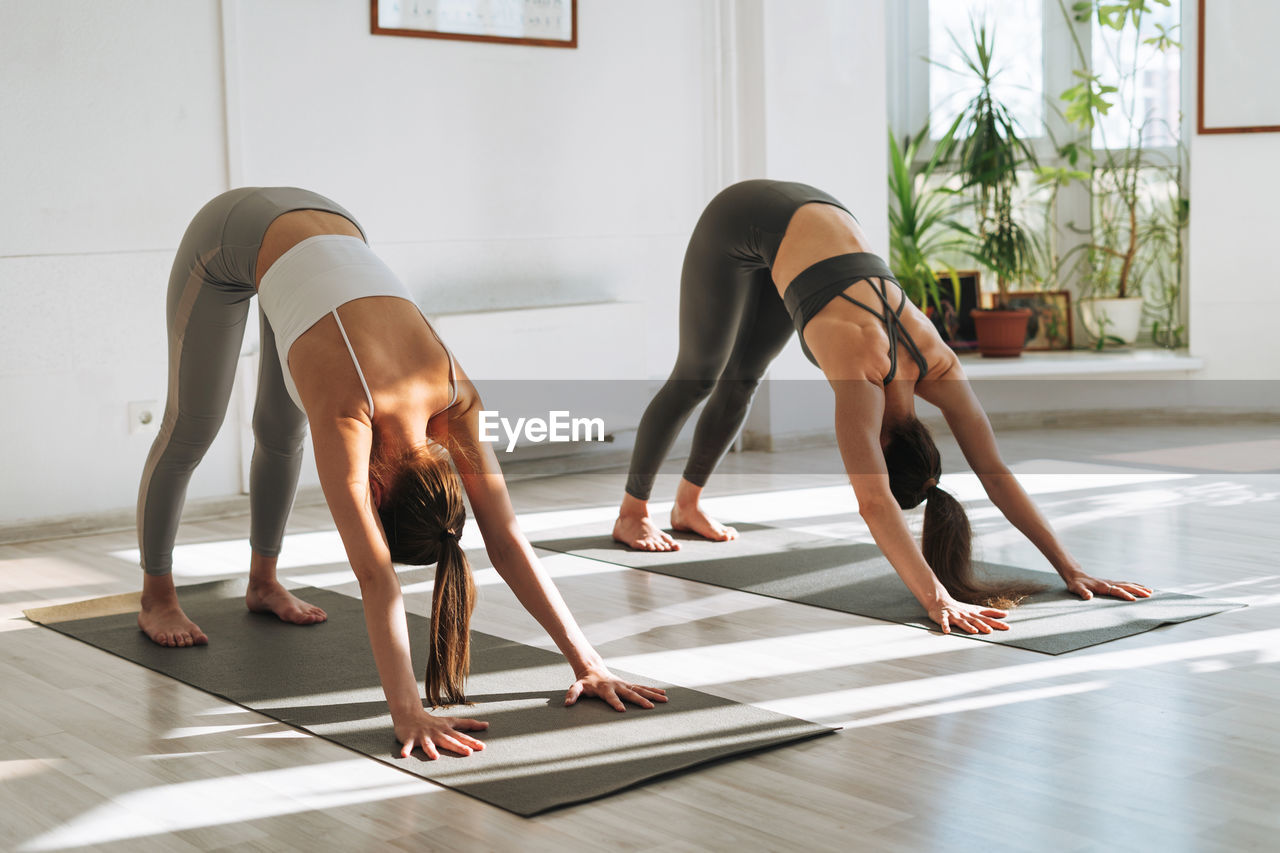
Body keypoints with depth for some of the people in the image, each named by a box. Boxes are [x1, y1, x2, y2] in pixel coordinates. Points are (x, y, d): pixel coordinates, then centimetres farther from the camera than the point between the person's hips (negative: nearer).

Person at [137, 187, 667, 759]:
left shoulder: (455, 398, -26)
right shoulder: (347, 416, -39)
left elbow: (507, 541, -23)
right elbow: (374, 573, -43)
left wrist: (587, 662, -25)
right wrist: (407, 711, -47)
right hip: (232, 235, -4)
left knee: (281, 430, 15)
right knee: (192, 430, 7)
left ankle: (262, 582, 35)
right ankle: (156, 598, 27)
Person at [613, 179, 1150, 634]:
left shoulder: (938, 367, -21)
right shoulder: (863, 377, -36)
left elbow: (996, 475, -20)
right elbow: (874, 505, -44)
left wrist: (1070, 569, -24)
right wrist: (936, 599, -52)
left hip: (815, 216, 5)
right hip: (742, 223, -5)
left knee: (741, 378, 16)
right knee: (697, 376, 7)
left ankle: (687, 504, 36)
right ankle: (632, 512, 26)